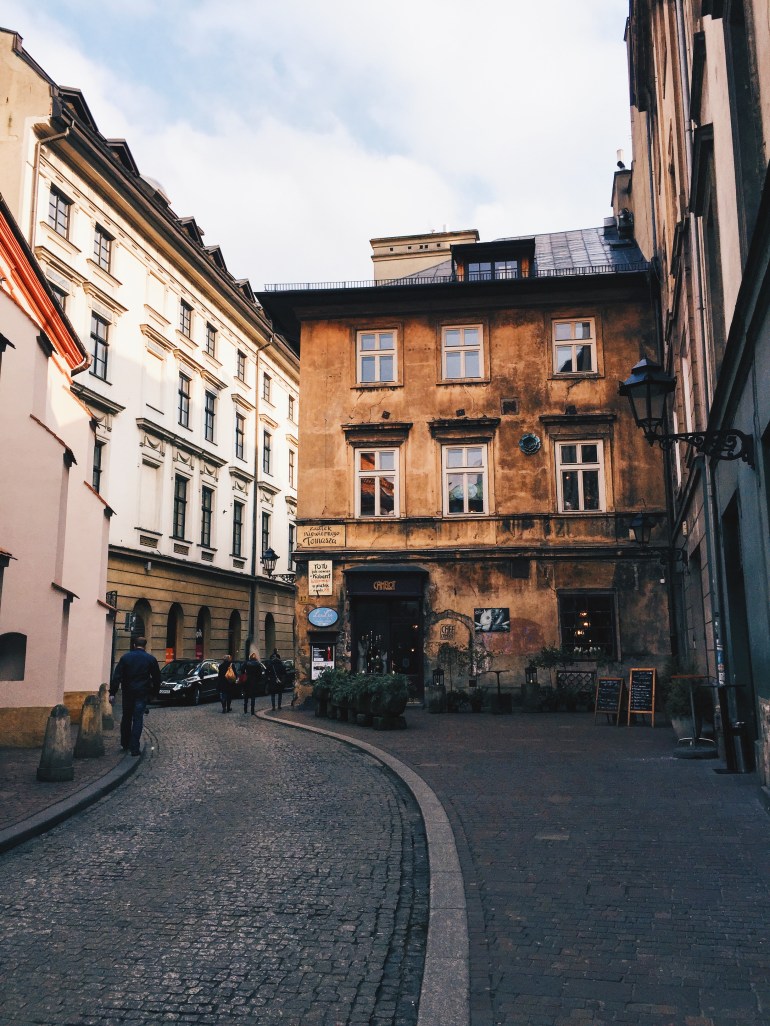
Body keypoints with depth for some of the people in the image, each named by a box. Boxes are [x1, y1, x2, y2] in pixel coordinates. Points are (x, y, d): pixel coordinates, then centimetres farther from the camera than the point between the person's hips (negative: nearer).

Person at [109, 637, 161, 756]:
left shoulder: (125, 657, 1)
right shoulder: (151, 659, 0)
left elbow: (116, 676, -3)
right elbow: (157, 678, 4)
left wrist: (112, 693, -4)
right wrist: (154, 691, 15)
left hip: (128, 692, 2)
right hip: (142, 693, -1)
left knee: (126, 717, 17)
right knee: (138, 719, 0)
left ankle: (124, 744, 27)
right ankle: (134, 748, -5)